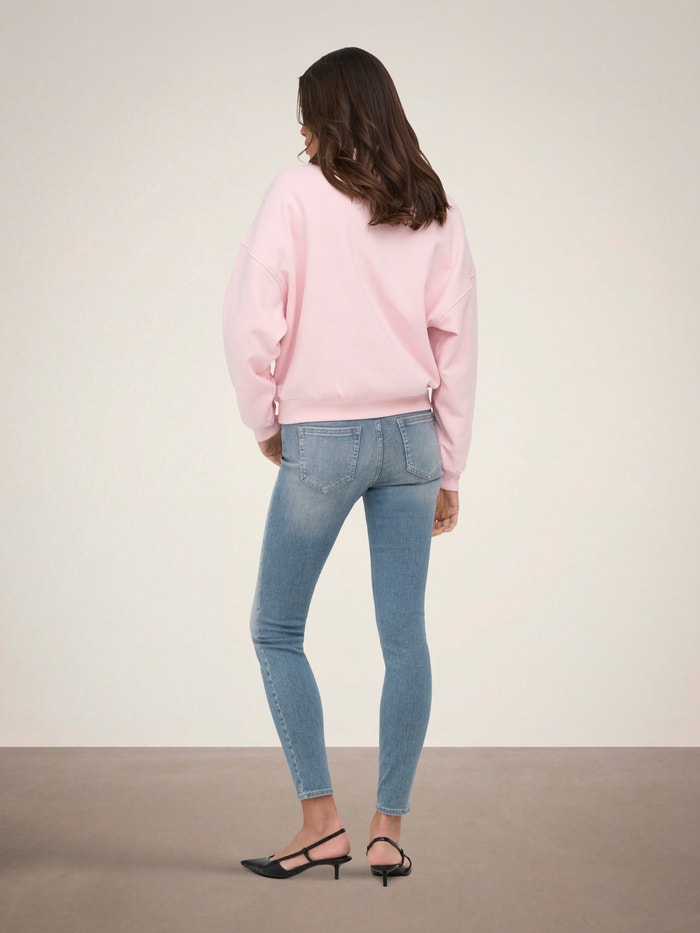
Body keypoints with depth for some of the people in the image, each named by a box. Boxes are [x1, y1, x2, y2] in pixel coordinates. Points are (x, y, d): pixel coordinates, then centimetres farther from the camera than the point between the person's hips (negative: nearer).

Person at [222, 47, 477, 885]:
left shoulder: (299, 193, -5)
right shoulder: (436, 212, 7)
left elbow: (250, 317, -12)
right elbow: (457, 344, 7)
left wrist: (264, 420, 3)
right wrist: (448, 470, 12)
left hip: (322, 439, -4)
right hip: (410, 436, 5)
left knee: (276, 630, 9)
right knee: (403, 635, 6)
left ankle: (321, 820, 8)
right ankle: (388, 830, 13)